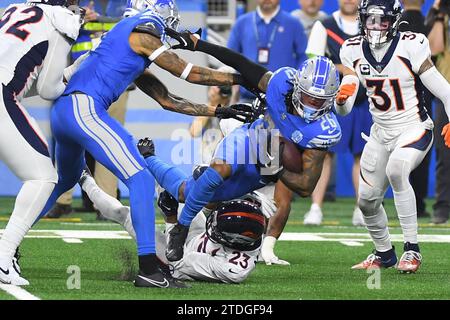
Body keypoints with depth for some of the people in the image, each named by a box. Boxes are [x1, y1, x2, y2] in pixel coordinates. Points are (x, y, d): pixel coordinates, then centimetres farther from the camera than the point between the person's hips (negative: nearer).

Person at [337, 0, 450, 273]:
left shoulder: (410, 48, -17)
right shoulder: (354, 51, -3)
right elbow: (344, 110, -3)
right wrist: (341, 98, -27)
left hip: (414, 127, -6)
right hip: (381, 133, 6)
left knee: (396, 169, -34)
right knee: (367, 200, 9)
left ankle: (412, 250, -26)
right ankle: (384, 253, 36)